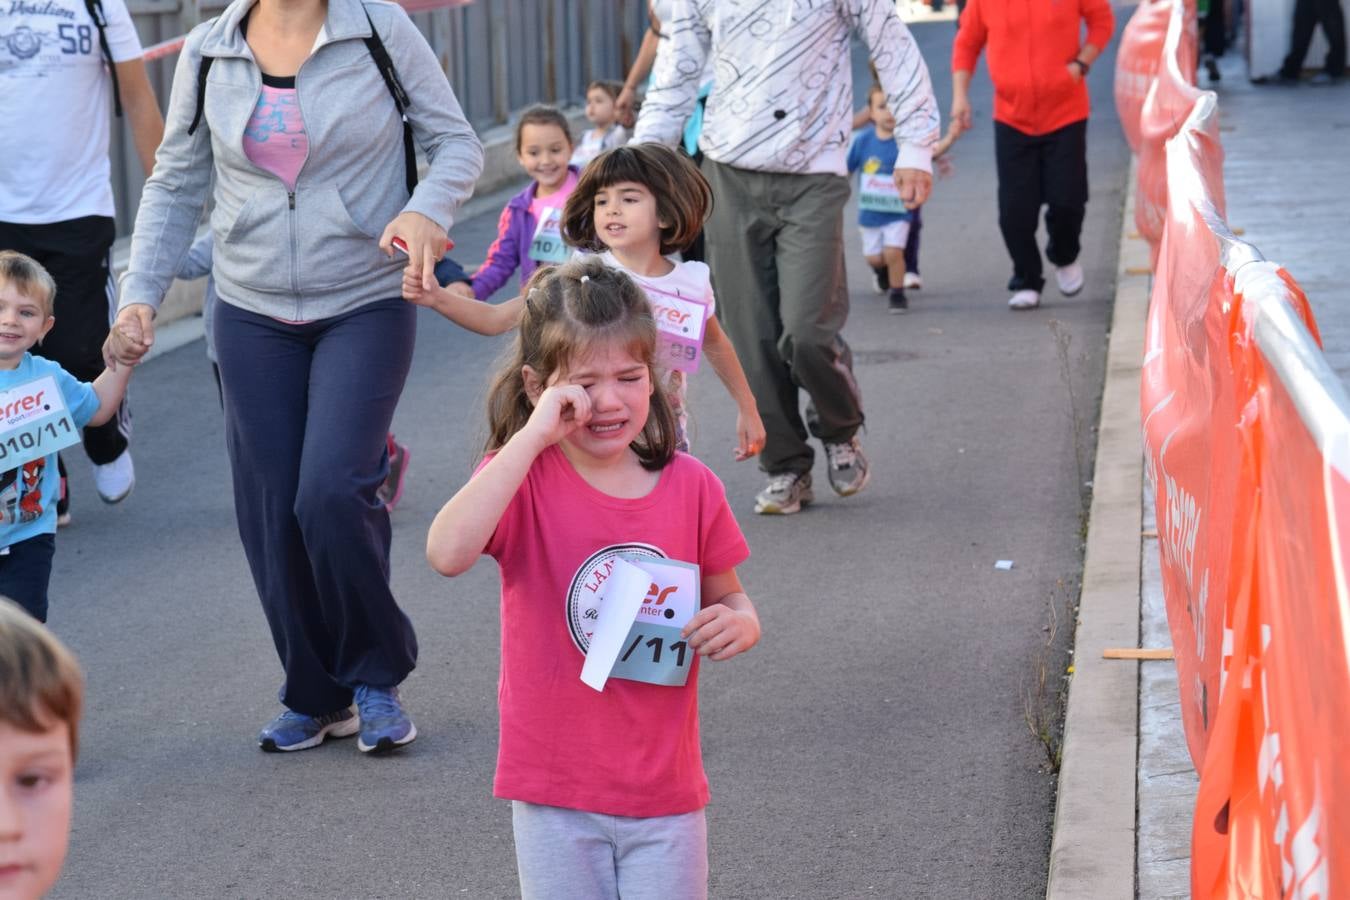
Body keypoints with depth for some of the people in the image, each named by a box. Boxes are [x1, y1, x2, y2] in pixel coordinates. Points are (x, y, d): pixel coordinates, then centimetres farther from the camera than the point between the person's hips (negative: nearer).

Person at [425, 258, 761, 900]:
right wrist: (532, 436, -27)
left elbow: (726, 596, 13)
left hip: (666, 791, 2)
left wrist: (740, 623, -12)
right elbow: (447, 553, -28)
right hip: (556, 796, -2)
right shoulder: (522, 478, -8)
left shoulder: (691, 487, -1)